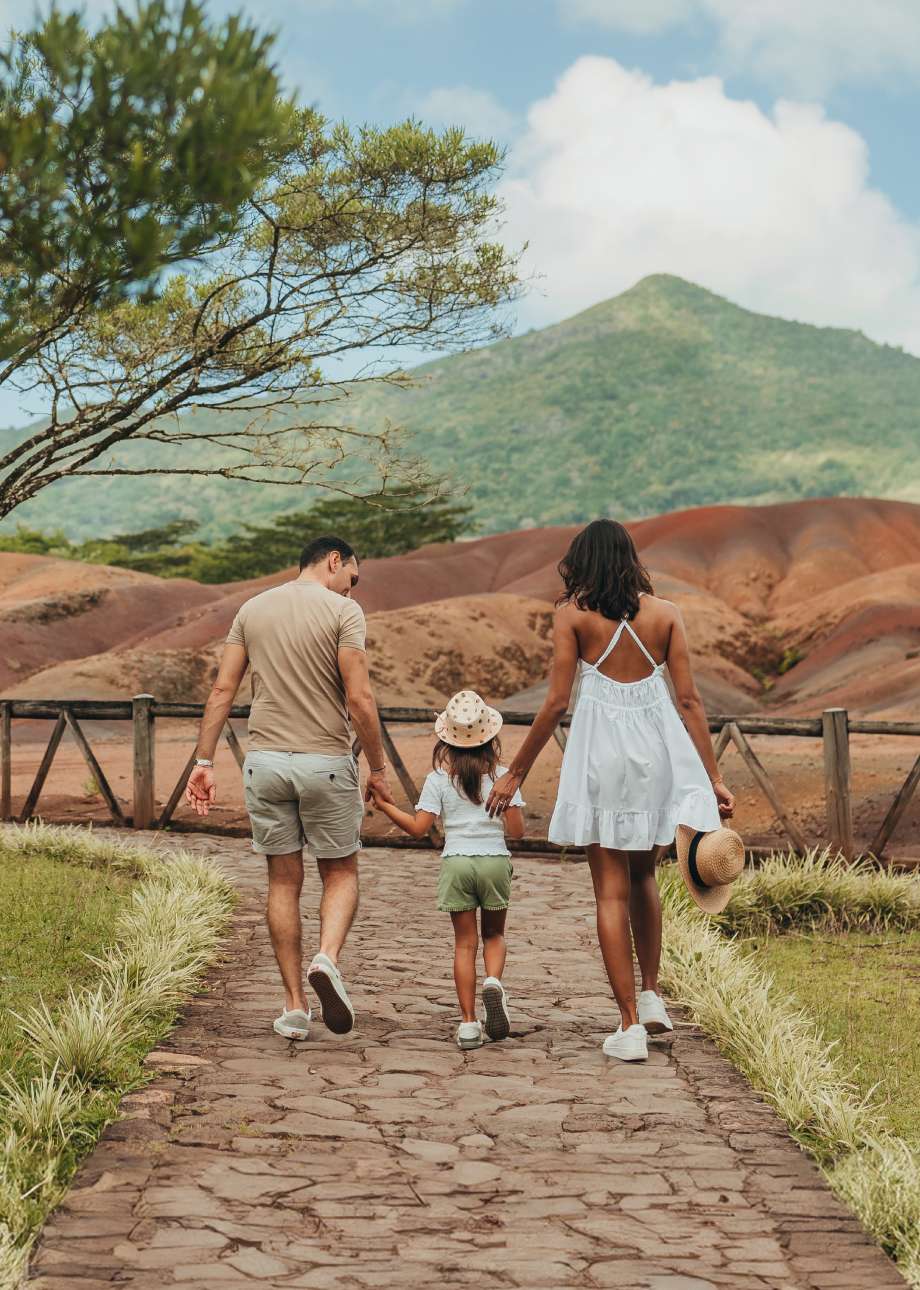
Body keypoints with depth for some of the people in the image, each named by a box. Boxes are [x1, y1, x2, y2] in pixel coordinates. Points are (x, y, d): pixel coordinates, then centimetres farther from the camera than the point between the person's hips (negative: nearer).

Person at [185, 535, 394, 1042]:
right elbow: (359, 699, -12)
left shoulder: (253, 609, 9)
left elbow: (222, 689, 5)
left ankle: (294, 1005, 10)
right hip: (326, 762, -3)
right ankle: (327, 958, -16)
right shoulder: (343, 611, -6)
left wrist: (204, 762, 6)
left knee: (283, 881, 11)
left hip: (265, 761, 4)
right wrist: (378, 769, -4)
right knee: (340, 874, 12)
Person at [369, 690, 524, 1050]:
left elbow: (418, 828, -6)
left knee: (465, 942, 5)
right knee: (494, 934, 19)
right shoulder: (502, 777, -1)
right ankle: (493, 981, -13)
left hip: (456, 864, 0)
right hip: (495, 861, 0)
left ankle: (468, 1023, 1)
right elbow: (516, 831, -2)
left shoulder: (439, 780, -3)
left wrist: (384, 805, 5)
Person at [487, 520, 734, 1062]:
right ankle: (652, 996, 22)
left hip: (602, 751, -3)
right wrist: (714, 777, 6)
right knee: (642, 875, 24)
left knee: (612, 890, 4)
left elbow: (557, 701, -5)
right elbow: (690, 701, 1)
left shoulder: (573, 613, -2)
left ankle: (631, 1026, 2)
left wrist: (516, 773, 3)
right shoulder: (665, 612, 4)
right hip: (657, 749, 3)